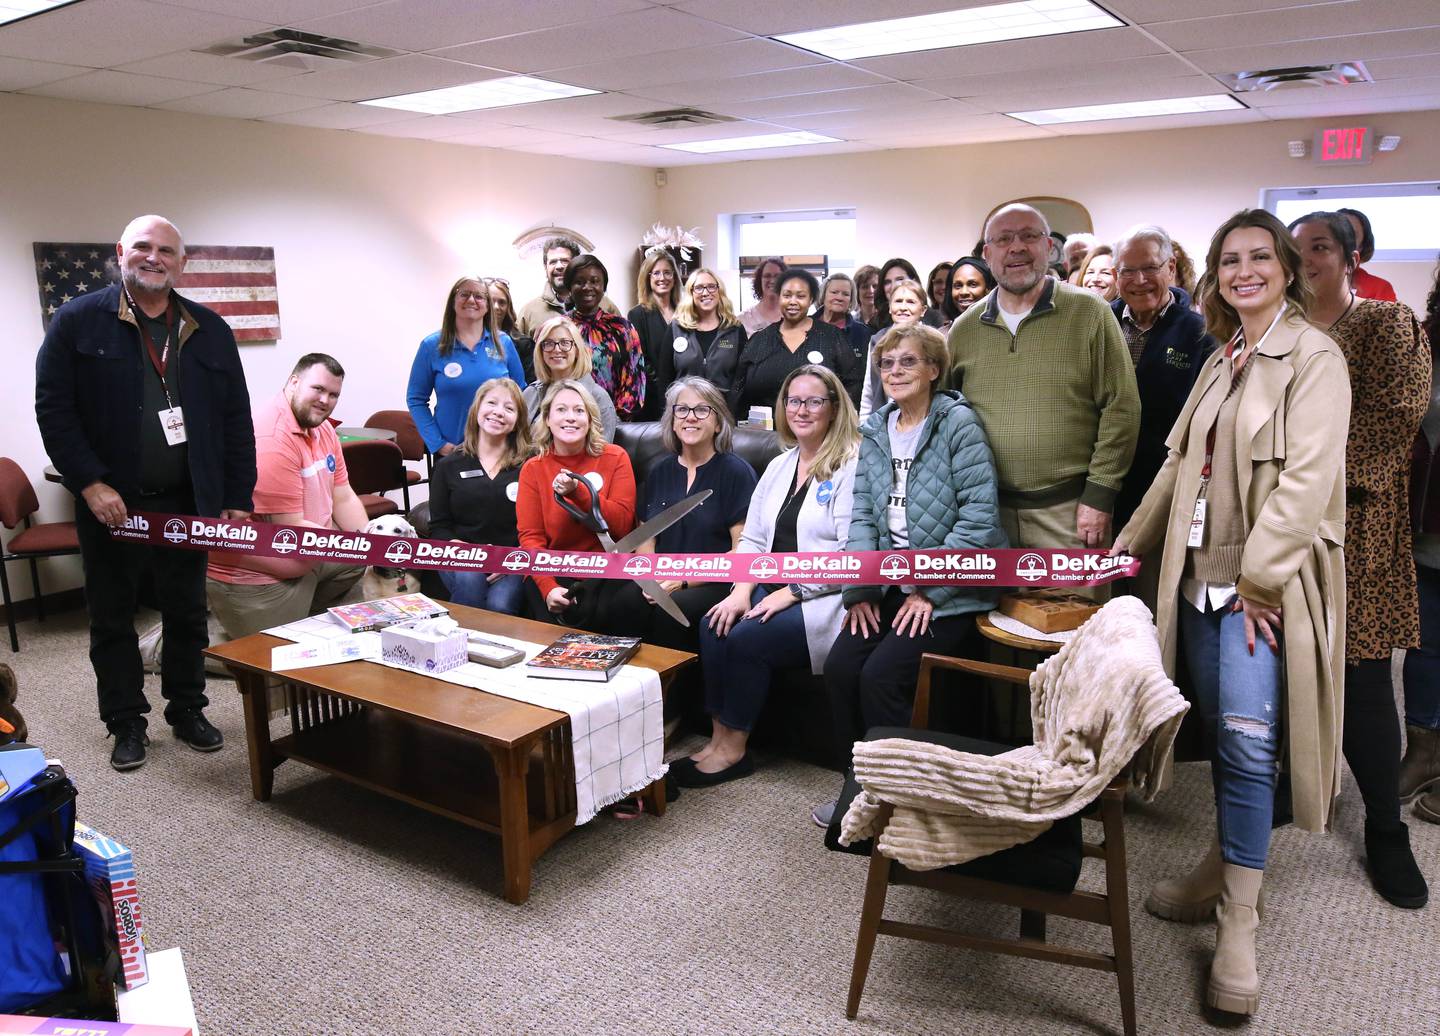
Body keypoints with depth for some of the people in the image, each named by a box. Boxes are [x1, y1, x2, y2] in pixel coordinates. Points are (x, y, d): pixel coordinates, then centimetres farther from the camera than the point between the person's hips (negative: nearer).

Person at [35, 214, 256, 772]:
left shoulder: (210, 330, 7)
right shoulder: (78, 321, -1)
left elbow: (236, 420, 7)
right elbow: (53, 408, -6)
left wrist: (238, 499, 1)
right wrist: (90, 483, -16)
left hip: (188, 503, 2)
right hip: (110, 504, -2)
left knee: (187, 616, 12)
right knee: (112, 621, 9)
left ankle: (188, 711, 28)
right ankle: (126, 723, 22)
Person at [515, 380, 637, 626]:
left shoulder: (615, 458, 1)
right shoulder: (532, 469, 5)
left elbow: (622, 525, -7)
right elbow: (530, 537, -3)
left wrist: (578, 492, -20)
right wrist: (548, 587, -20)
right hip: (554, 571, 1)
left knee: (597, 614, -28)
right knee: (551, 623, -26)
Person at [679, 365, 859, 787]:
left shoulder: (852, 466, -9)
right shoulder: (779, 465, 17)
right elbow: (752, 537, 15)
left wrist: (790, 592, -17)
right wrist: (742, 589, -3)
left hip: (826, 599, -7)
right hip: (774, 590, 7)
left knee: (747, 637, -24)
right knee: (715, 624, -17)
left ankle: (734, 749, -7)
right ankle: (719, 738, -10)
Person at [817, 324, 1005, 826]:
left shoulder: (958, 424, -9)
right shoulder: (875, 430, 11)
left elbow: (979, 516, -16)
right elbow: (863, 512, 9)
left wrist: (929, 590, -17)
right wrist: (861, 587, -4)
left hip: (949, 590, -6)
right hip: (890, 582, 6)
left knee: (882, 675, -20)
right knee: (840, 667, -12)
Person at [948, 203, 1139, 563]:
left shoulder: (1089, 314, -2)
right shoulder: (964, 329, 8)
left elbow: (1121, 407, -4)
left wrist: (1099, 495, -8)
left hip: (1072, 510, -3)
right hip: (988, 508, 3)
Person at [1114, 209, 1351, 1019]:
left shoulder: (1313, 357, -7)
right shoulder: (1222, 360, 16)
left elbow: (1307, 479, -15)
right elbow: (1181, 463, 19)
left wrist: (1260, 580, -18)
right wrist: (1132, 542, 17)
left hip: (1266, 581, -6)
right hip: (1201, 573, 7)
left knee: (1248, 741, -9)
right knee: (1224, 737, 12)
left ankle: (1239, 924, 3)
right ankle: (1225, 871, 27)